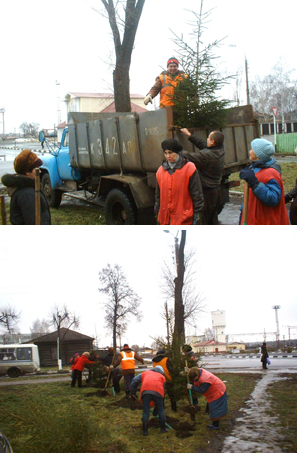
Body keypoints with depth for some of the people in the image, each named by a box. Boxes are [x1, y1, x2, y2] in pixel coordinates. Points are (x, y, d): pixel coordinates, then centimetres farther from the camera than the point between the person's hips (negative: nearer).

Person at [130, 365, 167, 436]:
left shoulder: (145, 373, 35)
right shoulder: (162, 377, 33)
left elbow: (134, 381, 22)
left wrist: (133, 392, 27)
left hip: (145, 391, 0)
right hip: (158, 392, 0)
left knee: (146, 411, 10)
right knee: (161, 410, 18)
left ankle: (145, 430, 13)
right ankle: (163, 428, 27)